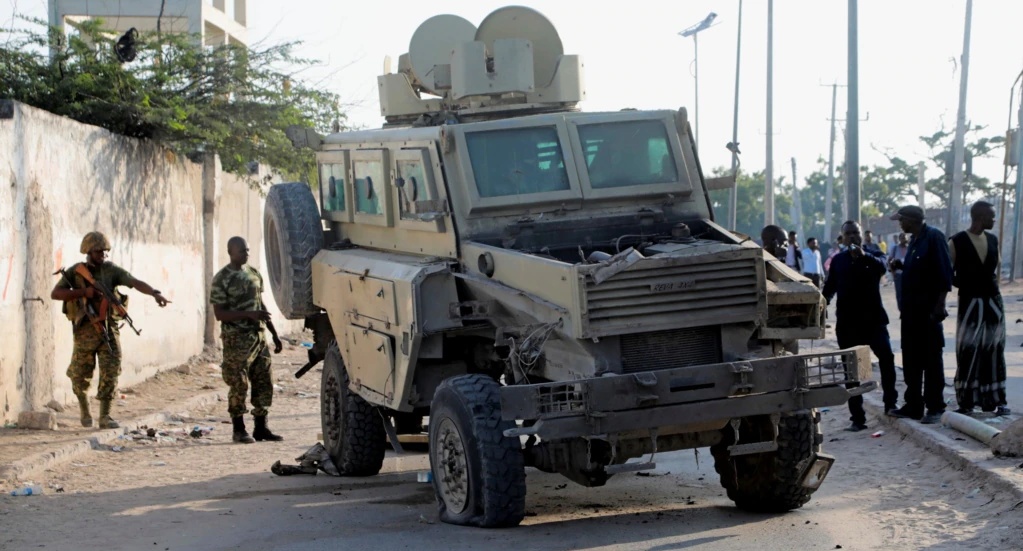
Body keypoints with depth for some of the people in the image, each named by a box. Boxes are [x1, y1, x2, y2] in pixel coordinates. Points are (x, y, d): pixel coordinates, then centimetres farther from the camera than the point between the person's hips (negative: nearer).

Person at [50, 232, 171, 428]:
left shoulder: (112, 270, 0)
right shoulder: (75, 272, -1)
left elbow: (135, 283, -12)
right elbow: (55, 293, -7)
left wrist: (155, 293, -30)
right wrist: (83, 292, -18)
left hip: (109, 329, 1)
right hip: (86, 330, -1)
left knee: (110, 373, -5)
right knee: (80, 375, 5)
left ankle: (104, 417, 2)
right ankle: (84, 408, 32)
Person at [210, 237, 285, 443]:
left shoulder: (254, 274, 12)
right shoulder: (222, 279, -8)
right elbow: (219, 313, -12)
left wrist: (275, 334, 18)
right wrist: (248, 314, -24)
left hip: (258, 335, 6)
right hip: (237, 339, -6)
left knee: (265, 382, 6)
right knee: (239, 385, -3)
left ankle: (261, 428, 14)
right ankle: (239, 430, 8)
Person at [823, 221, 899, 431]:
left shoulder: (873, 255, 5)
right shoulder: (838, 260, 14)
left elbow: (882, 267, -17)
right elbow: (830, 286, 13)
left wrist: (864, 255, -34)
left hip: (873, 318, -2)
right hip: (847, 322, 3)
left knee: (886, 355, -22)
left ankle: (890, 402, -8)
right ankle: (857, 418, 6)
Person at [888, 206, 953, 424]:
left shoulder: (934, 237, -13)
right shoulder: (915, 240, 14)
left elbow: (944, 273, -17)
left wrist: (940, 304, -21)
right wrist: (902, 267, 5)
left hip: (929, 308, -9)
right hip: (911, 308, 9)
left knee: (931, 359, -3)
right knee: (911, 359, 11)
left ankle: (934, 408, 3)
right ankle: (913, 405, 18)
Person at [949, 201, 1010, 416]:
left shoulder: (992, 239, 7)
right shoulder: (957, 242, -10)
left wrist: (994, 281, 11)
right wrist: (965, 285, -8)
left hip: (993, 302, 5)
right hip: (970, 303, -5)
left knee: (993, 352, 7)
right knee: (968, 352, -3)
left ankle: (996, 400, 12)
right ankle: (966, 401, 4)